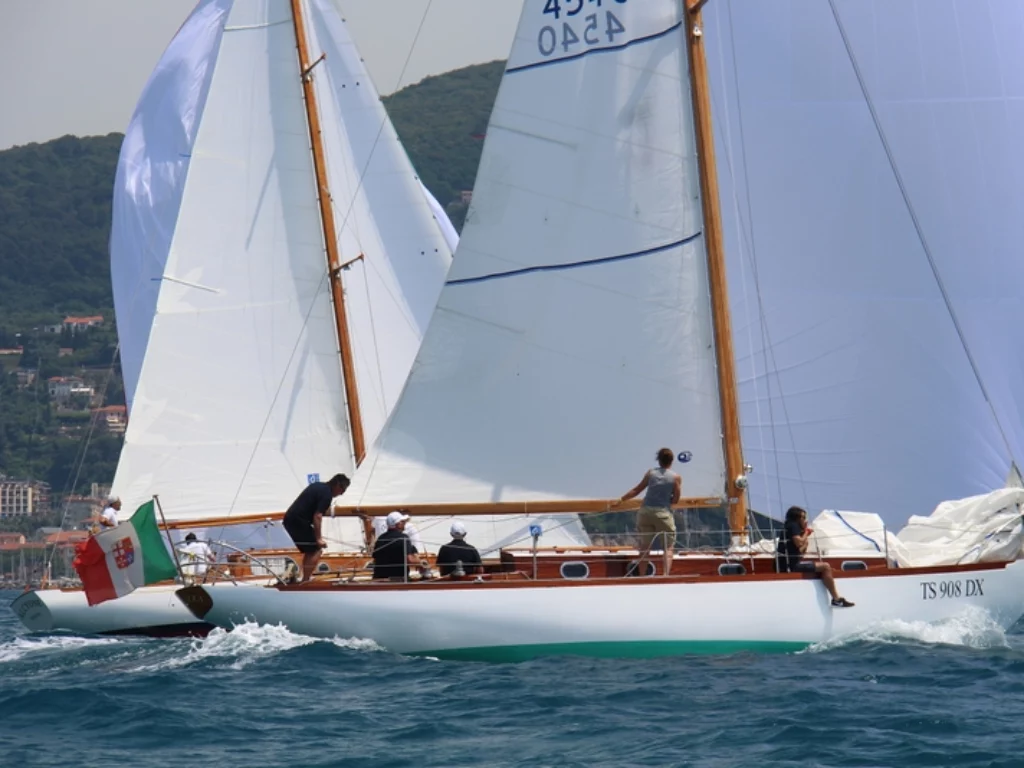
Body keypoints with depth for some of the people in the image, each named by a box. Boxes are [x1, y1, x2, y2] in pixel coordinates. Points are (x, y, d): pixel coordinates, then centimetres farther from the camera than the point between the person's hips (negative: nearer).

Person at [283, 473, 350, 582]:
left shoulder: (316, 486, 18)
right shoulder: (327, 495, -11)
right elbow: (317, 516, -19)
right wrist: (318, 538, -19)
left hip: (289, 520, 9)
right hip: (299, 521, -9)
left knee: (309, 551, 17)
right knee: (315, 550, -5)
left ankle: (306, 579, 19)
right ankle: (305, 581, -9)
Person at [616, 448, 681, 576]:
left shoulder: (650, 473, 8)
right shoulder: (676, 478, -1)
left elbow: (636, 490, 13)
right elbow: (675, 500, 1)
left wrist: (622, 499, 25)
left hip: (645, 512, 3)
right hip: (663, 513, -3)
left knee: (645, 546, 13)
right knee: (669, 547, 6)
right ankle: (665, 575, -10)